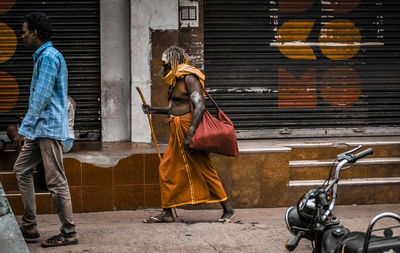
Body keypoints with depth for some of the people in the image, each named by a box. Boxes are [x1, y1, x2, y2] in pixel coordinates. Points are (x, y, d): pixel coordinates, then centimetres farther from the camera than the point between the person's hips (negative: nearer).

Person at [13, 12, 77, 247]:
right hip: (40, 129, 11)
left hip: (49, 128, -11)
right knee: (22, 168, 14)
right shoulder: (43, 55, 17)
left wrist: (25, 128, -19)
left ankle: (69, 233, 1)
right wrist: (29, 128, 24)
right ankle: (29, 226, 17)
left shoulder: (49, 56, -15)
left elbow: (41, 97, -21)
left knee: (56, 180, -6)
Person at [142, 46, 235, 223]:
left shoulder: (189, 78, -12)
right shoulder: (176, 80, 16)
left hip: (189, 128, -10)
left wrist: (190, 134, -27)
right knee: (166, 169, 7)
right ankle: (167, 213, 12)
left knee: (204, 170, -5)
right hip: (178, 133, 10)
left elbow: (199, 106, -22)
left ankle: (228, 210, 3)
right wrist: (154, 110, 27)